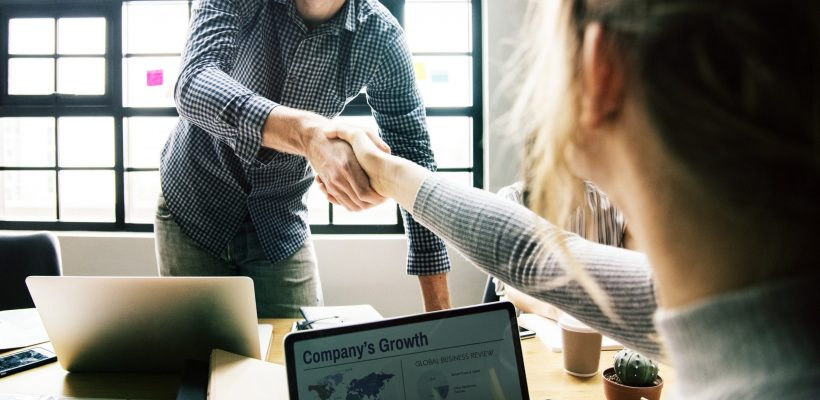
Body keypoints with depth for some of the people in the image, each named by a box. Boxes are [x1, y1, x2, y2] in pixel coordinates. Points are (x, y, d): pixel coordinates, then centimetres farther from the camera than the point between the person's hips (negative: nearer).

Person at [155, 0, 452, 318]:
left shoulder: (381, 37, -16)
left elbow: (415, 157, -12)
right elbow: (193, 85, -35)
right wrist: (306, 132, -54)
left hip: (280, 225, 1)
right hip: (193, 208, -1)